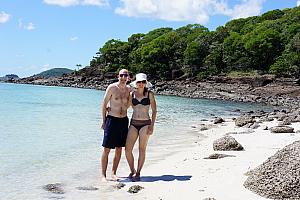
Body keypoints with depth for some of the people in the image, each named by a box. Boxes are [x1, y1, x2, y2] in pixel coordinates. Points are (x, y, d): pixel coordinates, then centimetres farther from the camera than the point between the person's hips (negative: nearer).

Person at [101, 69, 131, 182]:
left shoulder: (129, 89, 6)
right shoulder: (112, 87, -7)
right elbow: (104, 104, -3)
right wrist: (104, 121, -4)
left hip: (124, 121, 5)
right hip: (112, 120, -5)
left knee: (119, 149, 8)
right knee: (107, 149, -2)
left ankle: (113, 173, 20)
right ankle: (103, 175, 6)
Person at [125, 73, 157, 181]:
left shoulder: (149, 94, 0)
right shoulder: (132, 94, 6)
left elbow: (154, 111, 0)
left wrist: (152, 126, -7)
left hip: (145, 124, -2)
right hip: (133, 123, 3)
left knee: (142, 150, 2)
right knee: (127, 149, -4)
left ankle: (138, 173, 14)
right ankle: (132, 170, 17)